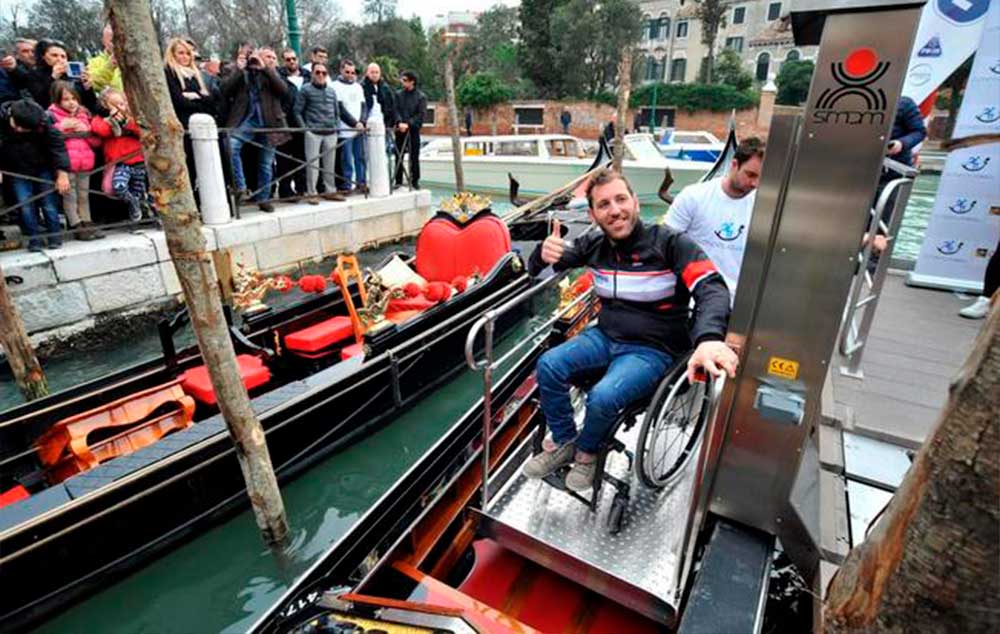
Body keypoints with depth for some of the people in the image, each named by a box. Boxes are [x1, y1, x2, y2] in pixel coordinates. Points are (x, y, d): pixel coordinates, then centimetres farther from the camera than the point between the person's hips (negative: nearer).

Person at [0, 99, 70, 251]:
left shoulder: (43, 120, -19)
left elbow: (57, 144, -16)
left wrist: (62, 173, -20)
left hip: (43, 168, -1)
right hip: (18, 172, 1)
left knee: (49, 203, 1)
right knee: (25, 205, -4)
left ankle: (55, 237, 13)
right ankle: (34, 239, 4)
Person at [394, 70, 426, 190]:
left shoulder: (421, 97, 1)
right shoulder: (399, 95, 8)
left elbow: (420, 115, -7)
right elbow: (396, 110, 1)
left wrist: (408, 124, -17)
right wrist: (399, 122, -18)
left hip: (414, 129, -2)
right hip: (400, 130, 2)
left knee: (414, 157, 2)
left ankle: (415, 181, 11)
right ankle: (398, 181, 12)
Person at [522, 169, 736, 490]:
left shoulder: (669, 242, -13)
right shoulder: (594, 245, 0)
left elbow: (711, 289, -24)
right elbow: (537, 268, 5)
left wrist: (709, 338, -45)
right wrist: (545, 253, -23)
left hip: (652, 350, -4)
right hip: (605, 336, 5)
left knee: (603, 397, -28)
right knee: (548, 366, -17)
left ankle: (586, 452, 7)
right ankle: (564, 444, 5)